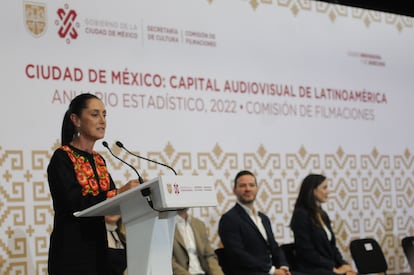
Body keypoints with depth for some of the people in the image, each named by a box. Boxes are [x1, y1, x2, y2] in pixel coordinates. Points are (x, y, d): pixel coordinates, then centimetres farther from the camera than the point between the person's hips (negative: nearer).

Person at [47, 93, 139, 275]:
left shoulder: (98, 160, 15)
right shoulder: (62, 157, -7)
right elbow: (75, 202, -20)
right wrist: (120, 192, -28)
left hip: (98, 247, 7)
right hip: (72, 249, -7)